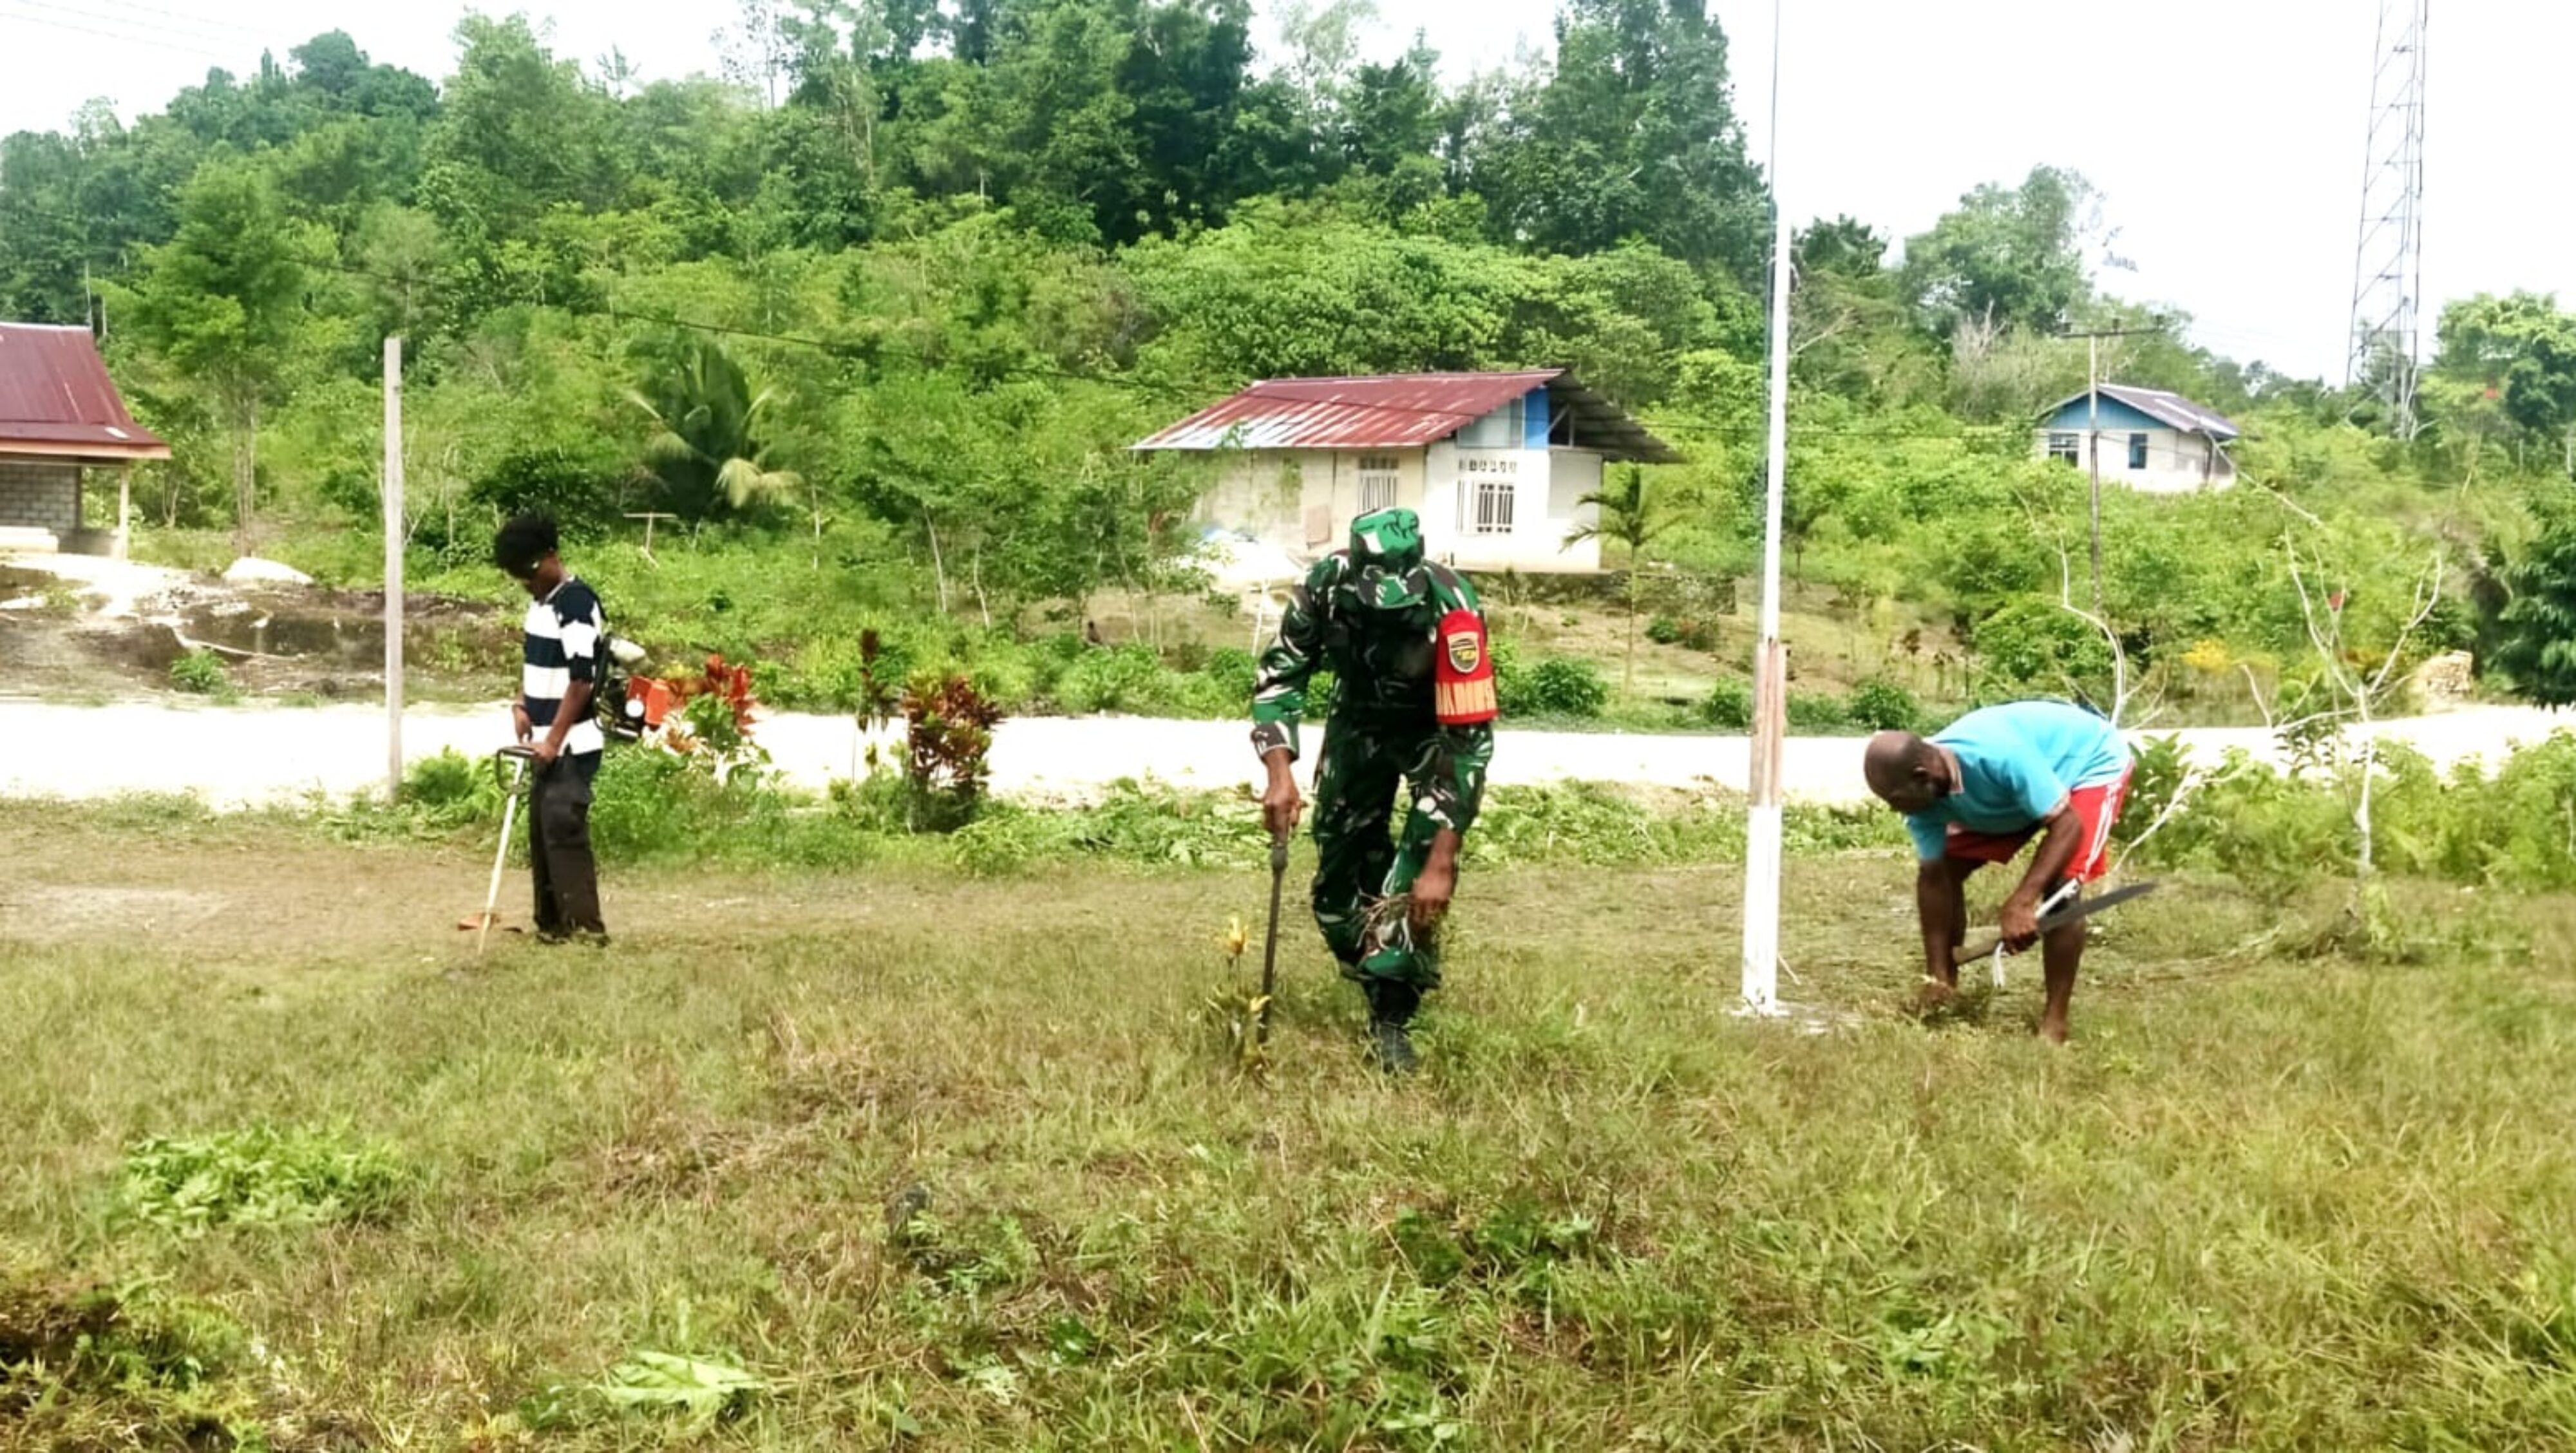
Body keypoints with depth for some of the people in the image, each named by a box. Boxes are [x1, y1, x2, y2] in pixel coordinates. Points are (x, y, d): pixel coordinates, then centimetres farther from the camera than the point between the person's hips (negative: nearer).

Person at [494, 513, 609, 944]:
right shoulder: (539, 601, 12)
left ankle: (585, 923, -10)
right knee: (541, 829, 11)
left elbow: (581, 681, -20)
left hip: (572, 744, -9)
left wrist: (555, 740, -20)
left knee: (562, 826, -13)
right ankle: (552, 921, 18)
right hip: (545, 741, 9)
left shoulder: (578, 603, -16)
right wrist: (522, 706, 8)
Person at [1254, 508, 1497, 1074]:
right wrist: (1280, 772, -31)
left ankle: (1393, 1017, -10)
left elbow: (1469, 739, -35)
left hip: (1438, 727, -3)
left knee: (1417, 886, -20)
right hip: (1360, 719, 4)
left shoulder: (1452, 608, -37)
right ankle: (1381, 986, 21)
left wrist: (1441, 863, -37)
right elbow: (1279, 676, -15)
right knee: (1341, 877, 1)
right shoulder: (1326, 585, -28)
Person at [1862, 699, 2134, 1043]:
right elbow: (1933, 879, -15)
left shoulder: (2000, 757, -44)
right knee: (1946, 867, -1)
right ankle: (1948, 990, 12)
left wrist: (2022, 902, -47)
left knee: (2059, 886, -25)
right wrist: (1935, 977, -15)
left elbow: (2067, 824, -39)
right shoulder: (1924, 794, -21)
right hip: (2020, 789, 7)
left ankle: (2054, 1022, -15)